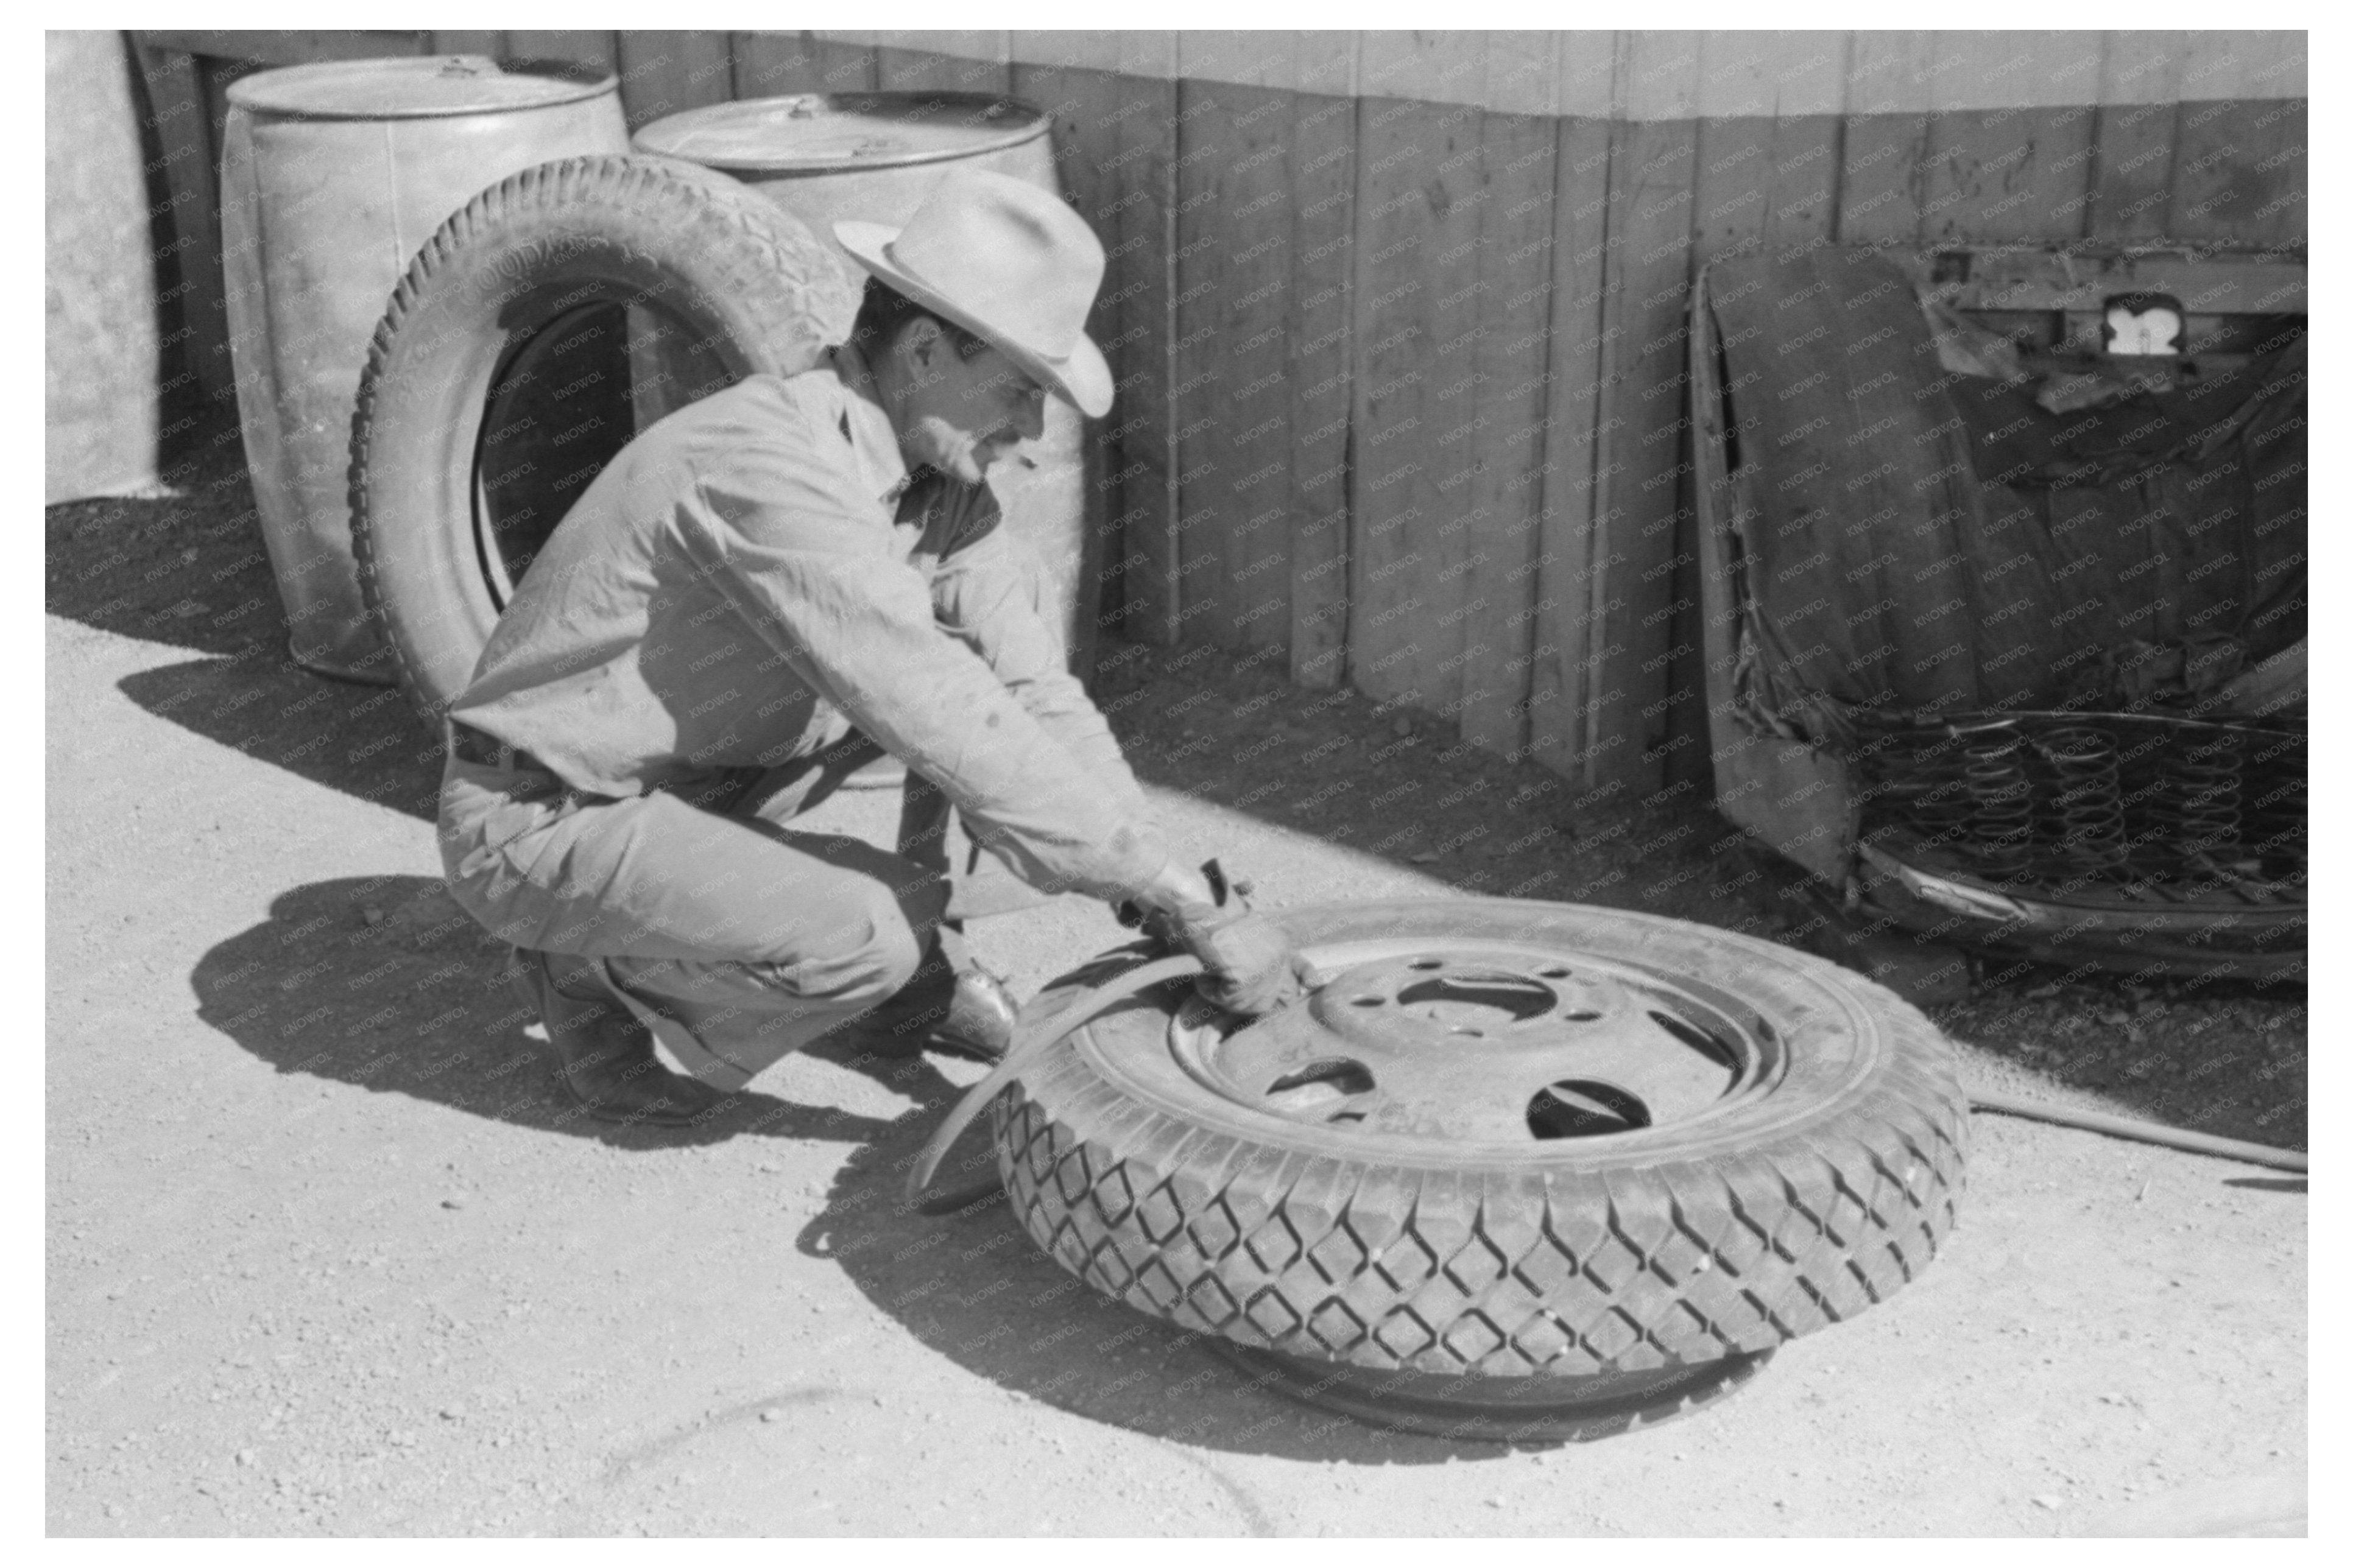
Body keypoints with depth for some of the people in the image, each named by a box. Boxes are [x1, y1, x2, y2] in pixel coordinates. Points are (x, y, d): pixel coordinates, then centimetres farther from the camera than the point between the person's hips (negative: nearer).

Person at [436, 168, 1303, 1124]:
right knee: (869, 934, -29)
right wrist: (1188, 902, -31)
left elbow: (1035, 693, -6)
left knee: (976, 646, -1)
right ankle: (593, 975, -2)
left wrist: (1167, 907, -16)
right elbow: (957, 735, -35)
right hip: (539, 822, -8)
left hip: (701, 771, 8)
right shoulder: (773, 466, -31)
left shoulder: (938, 475, -3)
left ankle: (908, 971, 9)